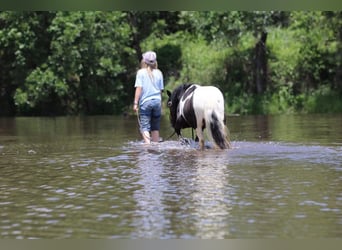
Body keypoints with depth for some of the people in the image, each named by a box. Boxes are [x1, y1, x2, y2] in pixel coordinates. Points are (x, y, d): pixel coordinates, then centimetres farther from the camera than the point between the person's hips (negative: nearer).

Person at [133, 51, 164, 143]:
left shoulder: (141, 72, -3)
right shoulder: (159, 73, 7)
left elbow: (139, 88, -7)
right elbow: (161, 90, 9)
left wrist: (135, 103, -6)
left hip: (145, 102, -4)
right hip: (157, 101, 4)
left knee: (144, 127, -7)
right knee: (155, 128, 13)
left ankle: (148, 144, -25)